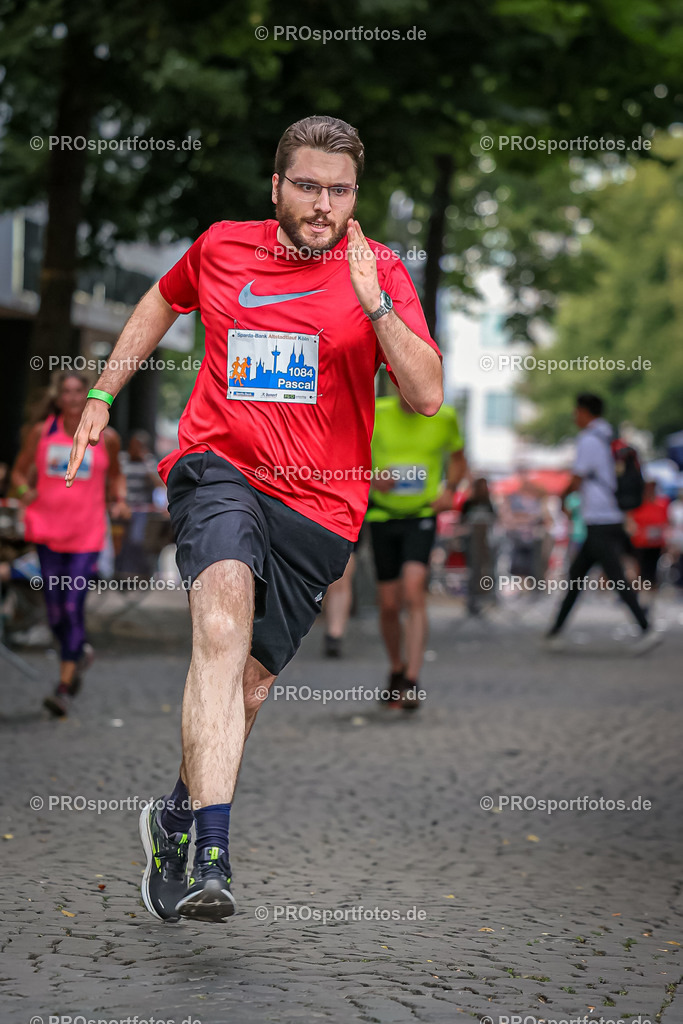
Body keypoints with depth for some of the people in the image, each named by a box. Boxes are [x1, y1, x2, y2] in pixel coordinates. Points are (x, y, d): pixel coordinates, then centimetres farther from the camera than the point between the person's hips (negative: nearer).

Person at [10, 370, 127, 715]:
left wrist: (119, 498, 2)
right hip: (48, 530, 2)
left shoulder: (106, 437, 3)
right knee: (54, 612, 4)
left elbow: (115, 474, 20)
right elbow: (19, 471, 12)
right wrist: (24, 490, -9)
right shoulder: (41, 432, 3)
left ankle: (65, 687, -5)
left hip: (87, 534, -2)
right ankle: (80, 652, 36)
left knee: (73, 606, -11)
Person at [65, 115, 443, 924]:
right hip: (219, 466, -1)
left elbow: (427, 396, -9)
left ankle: (177, 816, 33)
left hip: (318, 504, 1)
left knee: (249, 679, 2)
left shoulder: (379, 272, 2)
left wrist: (374, 305, -20)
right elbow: (162, 303, 29)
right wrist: (101, 395, 26)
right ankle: (209, 857, -41)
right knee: (224, 612, -29)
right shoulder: (221, 247, 8)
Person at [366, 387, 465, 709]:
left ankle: (411, 684, -22)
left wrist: (449, 489, -3)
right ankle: (396, 669, 33)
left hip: (422, 516, -1)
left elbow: (458, 458, 16)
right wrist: (371, 478, -15)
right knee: (389, 605, 6)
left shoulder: (444, 417, -2)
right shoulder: (375, 414, -5)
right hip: (383, 515, 1)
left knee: (414, 592, -21)